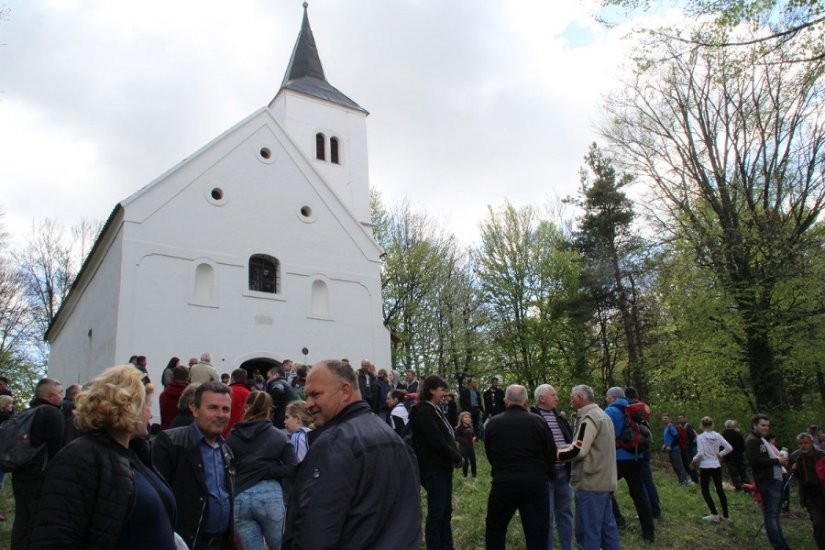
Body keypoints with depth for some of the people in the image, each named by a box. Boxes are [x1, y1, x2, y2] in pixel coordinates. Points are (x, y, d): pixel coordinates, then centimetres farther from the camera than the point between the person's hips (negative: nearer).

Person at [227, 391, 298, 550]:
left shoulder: (231, 437, 5)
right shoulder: (279, 436, 2)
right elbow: (292, 468, -6)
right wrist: (267, 471, 0)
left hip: (240, 499, 1)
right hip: (270, 495, -1)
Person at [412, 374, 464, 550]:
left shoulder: (435, 409, 13)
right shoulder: (424, 411, -17)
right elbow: (437, 441, -22)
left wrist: (455, 456, -1)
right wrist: (457, 458, -11)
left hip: (443, 466, 9)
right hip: (433, 468, -9)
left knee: (446, 510, 15)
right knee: (436, 511, 0)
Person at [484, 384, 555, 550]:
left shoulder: (493, 423, -1)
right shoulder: (539, 422, -4)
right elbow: (552, 455, 3)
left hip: (503, 482, 1)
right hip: (536, 483, 0)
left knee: (495, 529, 19)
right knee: (537, 535, 7)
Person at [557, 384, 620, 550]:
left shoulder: (589, 418, -16)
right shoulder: (602, 415, 15)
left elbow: (577, 451, -20)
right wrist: (564, 447, 13)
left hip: (591, 483, -10)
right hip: (604, 481, 10)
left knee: (587, 530, -4)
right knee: (606, 526, 16)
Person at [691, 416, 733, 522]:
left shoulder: (700, 437, -13)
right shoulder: (717, 436, 0)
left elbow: (700, 453, -19)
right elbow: (729, 448, -1)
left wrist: (694, 460, -2)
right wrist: (720, 454, 12)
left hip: (705, 467, -4)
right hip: (716, 466, 5)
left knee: (705, 491, 8)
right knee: (720, 490, 14)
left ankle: (715, 515, 2)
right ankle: (725, 516, 19)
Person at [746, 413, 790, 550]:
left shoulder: (763, 440, 22)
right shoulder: (752, 441, -12)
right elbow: (755, 461, -24)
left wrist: (781, 459, 4)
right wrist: (777, 460, -18)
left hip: (775, 480, 11)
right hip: (767, 482, -11)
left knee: (774, 514, 17)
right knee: (771, 515, -8)